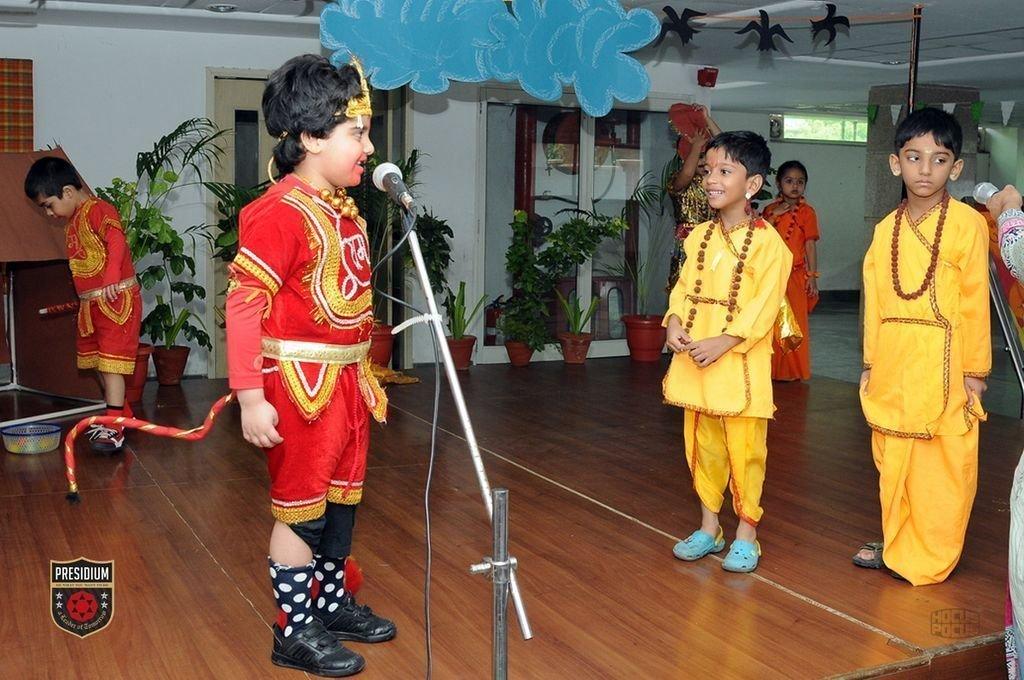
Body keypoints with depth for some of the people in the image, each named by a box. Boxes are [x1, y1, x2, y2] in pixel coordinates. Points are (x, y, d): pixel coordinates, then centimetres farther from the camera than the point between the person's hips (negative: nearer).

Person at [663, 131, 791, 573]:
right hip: (694, 362, 6)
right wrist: (675, 322, -7)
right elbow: (684, 286, 11)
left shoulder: (768, 242, -11)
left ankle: (746, 534, 15)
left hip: (739, 363, -6)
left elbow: (764, 305, -16)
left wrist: (724, 342, -22)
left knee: (745, 450, 1)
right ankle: (709, 527, 28)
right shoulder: (699, 237, 10)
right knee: (702, 446, 15)